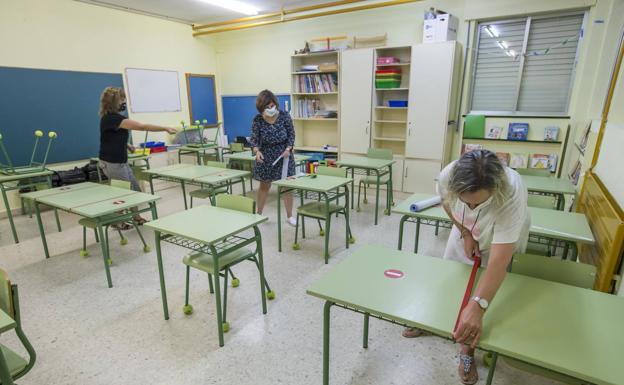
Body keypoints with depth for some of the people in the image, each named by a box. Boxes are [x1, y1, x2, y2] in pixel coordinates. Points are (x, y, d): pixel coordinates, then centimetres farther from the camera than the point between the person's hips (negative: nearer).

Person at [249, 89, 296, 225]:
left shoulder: (284, 116, -12)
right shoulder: (257, 120, -12)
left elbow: (291, 135, -3)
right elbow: (254, 139, -9)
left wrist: (288, 149, -18)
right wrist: (257, 151, -29)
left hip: (283, 154, 0)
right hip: (265, 156, 0)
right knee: (264, 186, 10)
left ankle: (289, 216, 14)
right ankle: (258, 214, 26)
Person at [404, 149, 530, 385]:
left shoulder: (512, 195, -45)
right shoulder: (448, 175, -36)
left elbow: (499, 262, -47)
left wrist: (477, 305, -56)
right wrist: (465, 234, -16)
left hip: (504, 239, -3)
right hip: (466, 231, 3)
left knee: (485, 290, 4)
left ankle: (468, 350, 26)